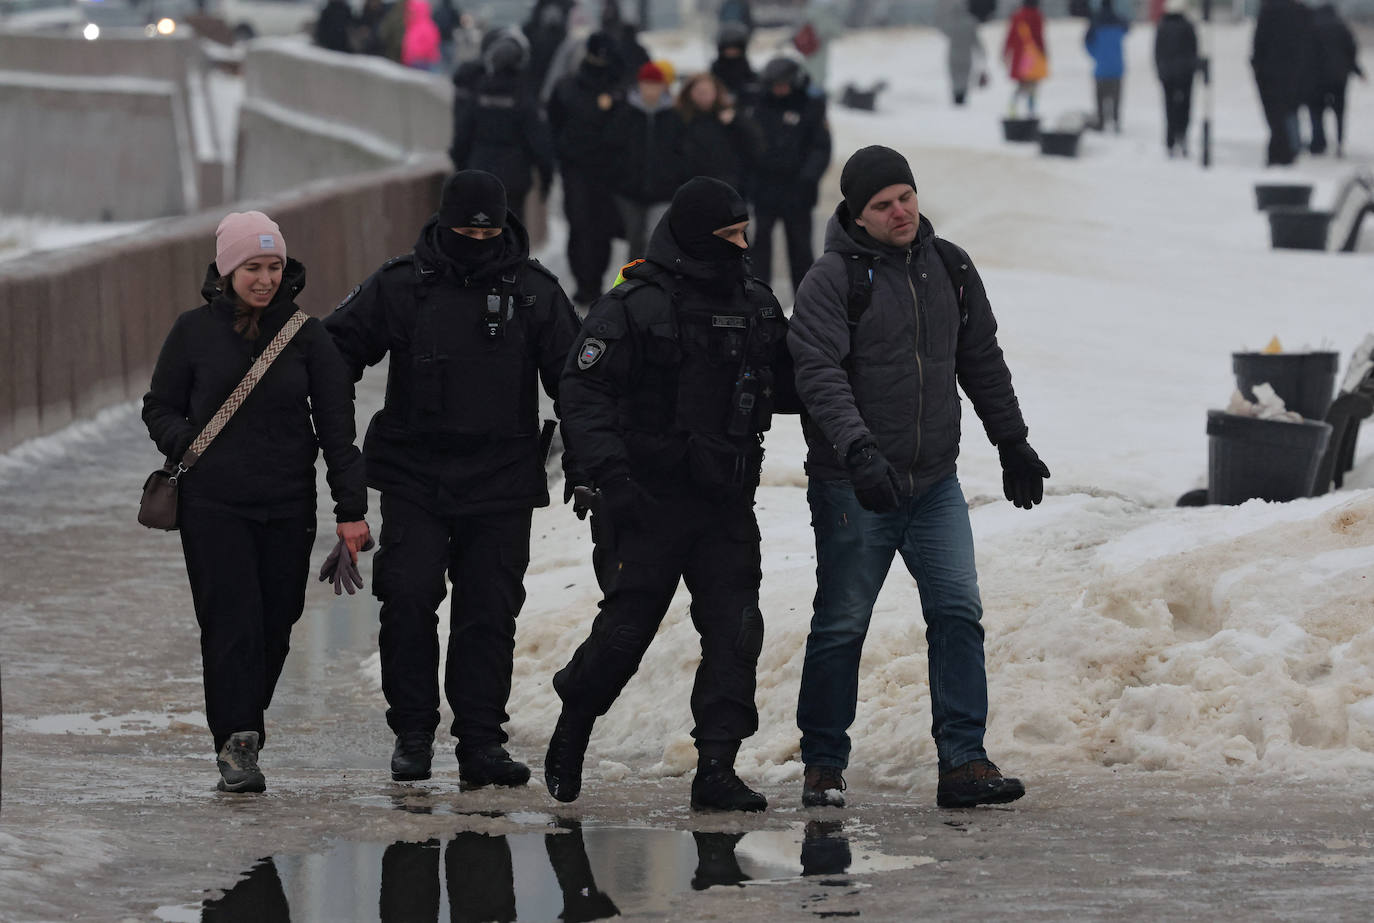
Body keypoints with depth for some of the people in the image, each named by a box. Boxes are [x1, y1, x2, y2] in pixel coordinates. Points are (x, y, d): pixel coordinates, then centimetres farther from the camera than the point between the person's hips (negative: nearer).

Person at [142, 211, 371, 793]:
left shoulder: (307, 336, 3)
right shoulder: (195, 331, 1)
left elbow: (336, 425, 3)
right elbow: (160, 407, 11)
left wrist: (351, 509, -2)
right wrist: (185, 444, -10)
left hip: (288, 505, 2)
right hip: (213, 503, -2)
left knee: (275, 627, 6)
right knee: (232, 623, -11)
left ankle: (243, 729, 26)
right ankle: (235, 744, -10)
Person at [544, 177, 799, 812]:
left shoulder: (756, 306, 11)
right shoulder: (632, 306, -9)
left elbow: (785, 389, 21)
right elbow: (585, 393, -11)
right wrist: (609, 473, -22)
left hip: (727, 504, 5)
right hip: (649, 501, -5)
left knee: (736, 630, -6)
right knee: (626, 629, 0)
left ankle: (717, 767, -2)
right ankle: (572, 730, 26)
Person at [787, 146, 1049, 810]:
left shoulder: (949, 269, 9)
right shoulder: (832, 280, -9)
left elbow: (982, 362, 20)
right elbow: (820, 374, -19)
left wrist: (1013, 443, 22)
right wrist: (858, 449, -33)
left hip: (935, 483, 4)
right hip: (853, 489, -4)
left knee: (958, 612, -6)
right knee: (842, 625, 2)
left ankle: (963, 761, -5)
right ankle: (823, 765, 14)